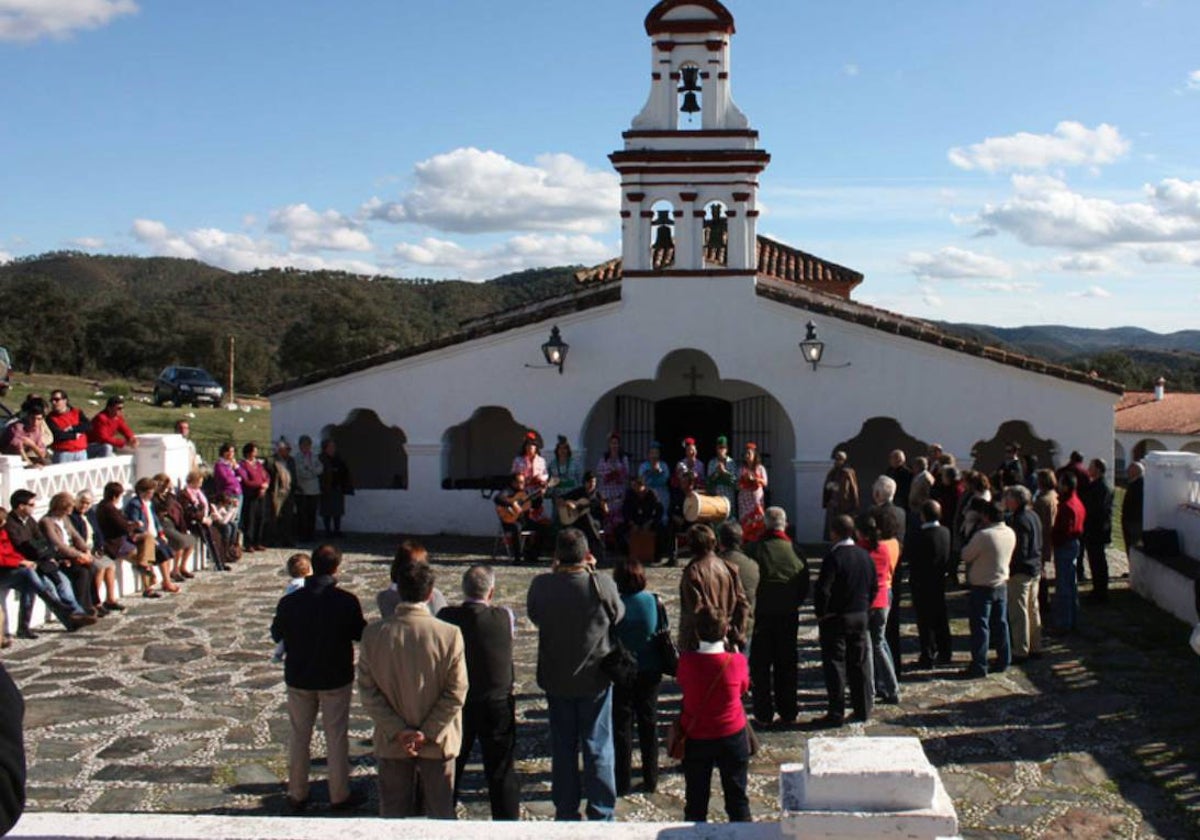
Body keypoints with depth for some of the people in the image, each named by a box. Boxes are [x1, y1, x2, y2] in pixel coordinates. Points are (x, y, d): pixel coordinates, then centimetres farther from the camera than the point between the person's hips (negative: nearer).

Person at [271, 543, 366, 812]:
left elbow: (276, 635, 4)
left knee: (298, 737, 15)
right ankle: (340, 796, 18)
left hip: (298, 678, 2)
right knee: (336, 737, 10)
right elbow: (361, 634, -4)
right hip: (336, 679, -2)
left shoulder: (289, 601, -11)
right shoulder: (347, 601, -17)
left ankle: (297, 795, 24)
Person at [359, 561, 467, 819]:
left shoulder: (373, 633, -10)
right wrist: (428, 734, -10)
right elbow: (456, 693, -15)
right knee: (441, 812, 16)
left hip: (391, 743, 2)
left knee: (394, 812, 17)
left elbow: (368, 691, -8)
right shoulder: (450, 634, -16)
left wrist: (398, 731, -7)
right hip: (438, 744, -1)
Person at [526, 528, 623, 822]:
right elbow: (618, 615, -1)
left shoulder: (541, 585, -14)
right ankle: (601, 814, 16)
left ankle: (565, 812, 23)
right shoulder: (603, 585, -20)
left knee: (562, 747, 15)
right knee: (598, 748, 10)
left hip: (556, 680, 2)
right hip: (595, 679, -2)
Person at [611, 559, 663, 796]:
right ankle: (650, 780, 19)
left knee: (622, 726, 7)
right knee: (649, 723, 14)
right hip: (650, 671, 3)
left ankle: (623, 782, 8)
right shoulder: (654, 602, -6)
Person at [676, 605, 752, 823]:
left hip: (695, 738, 0)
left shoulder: (686, 661, -15)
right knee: (737, 798, 13)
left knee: (696, 800, 11)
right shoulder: (737, 661, -16)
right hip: (733, 735, 0)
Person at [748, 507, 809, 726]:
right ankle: (788, 714, 17)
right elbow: (805, 587, 1)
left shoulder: (757, 548, -12)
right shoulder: (795, 550, -4)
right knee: (787, 664, 13)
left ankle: (763, 714, 7)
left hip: (762, 615, -3)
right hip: (789, 615, 3)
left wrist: (749, 607, 6)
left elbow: (747, 584, -10)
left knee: (760, 666, 6)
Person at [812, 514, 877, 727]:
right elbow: (874, 587, 11)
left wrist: (821, 614, -7)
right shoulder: (865, 555, 4)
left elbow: (823, 590, -20)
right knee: (860, 663, 13)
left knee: (834, 664, 0)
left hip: (835, 619, -6)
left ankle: (836, 713, 1)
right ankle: (863, 709, 19)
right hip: (860, 617, 6)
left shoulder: (833, 557, -17)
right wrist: (863, 607, 17)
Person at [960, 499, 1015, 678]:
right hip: (1002, 584, 7)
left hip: (981, 587, -7)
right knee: (1000, 623, 17)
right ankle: (1003, 660, 25)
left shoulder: (983, 535, -24)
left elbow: (966, 556, -15)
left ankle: (979, 666, 4)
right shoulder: (1010, 533, 0)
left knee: (980, 626, 0)